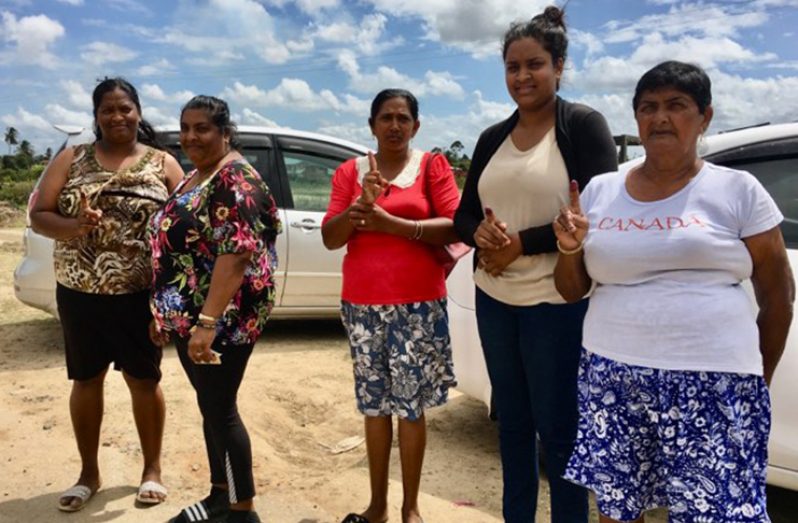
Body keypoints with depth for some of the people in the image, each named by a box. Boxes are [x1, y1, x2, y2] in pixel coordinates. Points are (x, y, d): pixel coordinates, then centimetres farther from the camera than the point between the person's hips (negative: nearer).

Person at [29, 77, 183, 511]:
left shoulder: (163, 163, 1)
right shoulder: (70, 159, 4)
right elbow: (38, 216, 1)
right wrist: (75, 226, -21)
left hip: (141, 295, -1)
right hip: (80, 294, 2)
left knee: (144, 379, 8)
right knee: (86, 380, 12)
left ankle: (152, 469, 26)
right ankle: (88, 473, 29)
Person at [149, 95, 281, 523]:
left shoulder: (235, 178, -15)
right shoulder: (192, 178, 14)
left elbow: (237, 252, -25)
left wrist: (208, 321, -31)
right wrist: (163, 313, 20)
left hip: (222, 319, -9)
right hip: (186, 315, 9)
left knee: (220, 409, -1)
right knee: (209, 405, 17)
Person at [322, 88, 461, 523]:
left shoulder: (433, 166, 2)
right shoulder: (349, 171, 9)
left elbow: (453, 228, -9)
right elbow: (330, 238, 1)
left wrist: (391, 223, -16)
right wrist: (362, 204, -15)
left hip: (419, 304, -2)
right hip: (362, 304, 3)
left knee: (411, 406, 3)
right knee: (375, 404, 10)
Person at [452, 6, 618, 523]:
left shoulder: (583, 125, -6)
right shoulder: (492, 138, 10)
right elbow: (464, 213, 11)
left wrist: (521, 243, -16)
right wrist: (479, 233, -11)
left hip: (557, 302, -6)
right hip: (494, 299, 6)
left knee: (558, 427, 4)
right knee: (512, 419, 17)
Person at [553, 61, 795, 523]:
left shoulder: (739, 190, 0)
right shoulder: (600, 191, 7)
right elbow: (572, 293, 11)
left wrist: (759, 381, 11)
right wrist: (570, 250, -9)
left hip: (712, 385, -2)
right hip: (612, 381, 3)